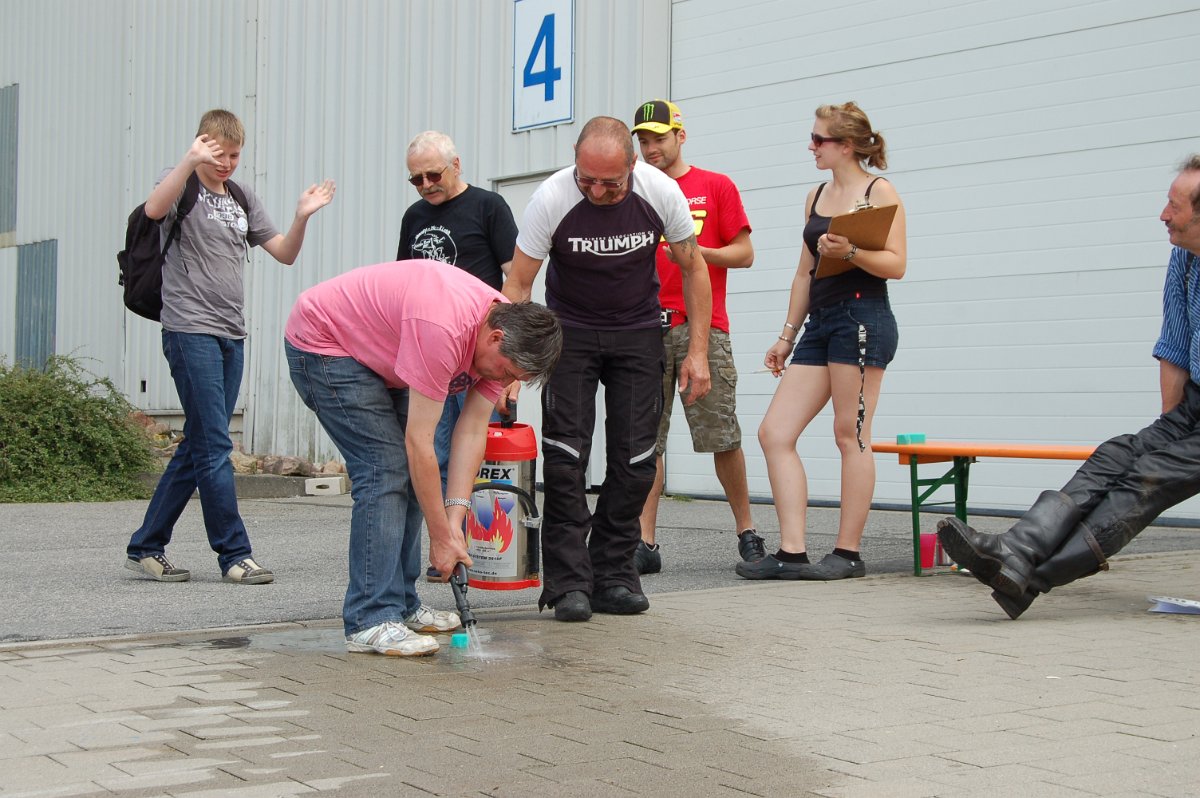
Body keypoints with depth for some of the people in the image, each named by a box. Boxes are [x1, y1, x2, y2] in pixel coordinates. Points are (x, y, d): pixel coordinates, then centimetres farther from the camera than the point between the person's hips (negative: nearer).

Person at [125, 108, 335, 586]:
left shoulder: (242, 198, 18)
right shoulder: (183, 185, -1)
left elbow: (285, 254, 15)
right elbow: (154, 210, -25)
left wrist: (302, 217, -3)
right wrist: (190, 161, -38)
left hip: (231, 335, 7)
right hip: (190, 329, -7)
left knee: (197, 447, 8)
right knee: (215, 446, -10)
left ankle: (146, 548, 17)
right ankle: (234, 554, -4)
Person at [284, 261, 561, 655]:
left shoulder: (506, 332, -10)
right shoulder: (443, 330, -37)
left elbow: (472, 430, -7)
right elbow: (420, 442, -31)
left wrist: (455, 517, -14)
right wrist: (442, 537, -25)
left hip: (375, 353, 9)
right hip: (321, 342, -9)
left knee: (408, 473, 8)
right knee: (385, 471, -17)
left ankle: (400, 604, 16)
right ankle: (370, 621, -16)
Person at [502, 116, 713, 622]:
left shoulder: (661, 192, -18)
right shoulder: (551, 199, -22)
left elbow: (693, 269, -4)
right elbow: (517, 283, -16)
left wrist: (698, 351, -8)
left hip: (637, 333, 2)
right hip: (570, 330, -1)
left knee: (635, 458, -4)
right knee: (565, 457, -11)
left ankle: (613, 575, 8)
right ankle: (568, 584, -6)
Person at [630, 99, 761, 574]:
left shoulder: (716, 187, 9)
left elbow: (744, 254, 6)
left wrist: (697, 252, -9)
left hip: (703, 327, -2)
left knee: (722, 437, -2)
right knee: (646, 439, -3)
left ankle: (746, 531, 13)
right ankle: (645, 544, -1)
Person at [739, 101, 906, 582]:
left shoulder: (879, 192, 0)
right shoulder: (816, 198, 20)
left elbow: (896, 265, -8)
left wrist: (850, 252, -24)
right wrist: (787, 335, 20)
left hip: (862, 318, -8)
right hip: (820, 324, 8)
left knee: (850, 437, -5)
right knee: (774, 433, -1)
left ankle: (848, 554, 2)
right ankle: (792, 553, -2)